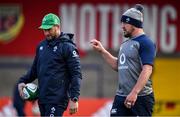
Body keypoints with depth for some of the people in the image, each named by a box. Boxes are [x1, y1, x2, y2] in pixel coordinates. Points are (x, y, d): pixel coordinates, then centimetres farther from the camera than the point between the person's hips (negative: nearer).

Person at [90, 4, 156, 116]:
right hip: (121, 96, 8)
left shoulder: (145, 43, -10)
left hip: (140, 98, -8)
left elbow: (147, 70, -20)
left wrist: (134, 92, -27)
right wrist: (102, 51, 20)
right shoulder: (125, 44, 18)